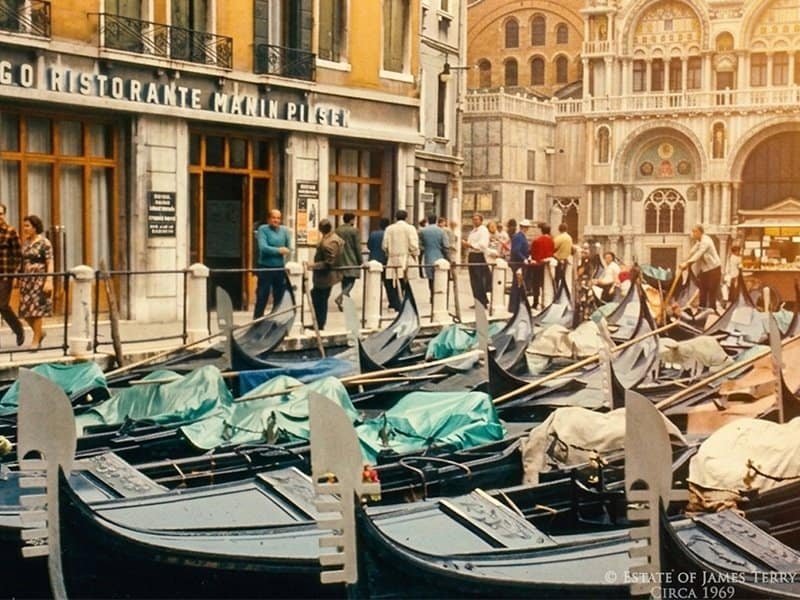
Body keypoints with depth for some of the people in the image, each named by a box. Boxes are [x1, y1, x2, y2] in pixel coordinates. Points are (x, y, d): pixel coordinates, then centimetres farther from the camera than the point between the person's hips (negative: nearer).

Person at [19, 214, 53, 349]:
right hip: (26, 280, 6)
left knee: (36, 309, -4)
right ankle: (40, 333, 26)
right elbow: (22, 261, 15)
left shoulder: (44, 243, -7)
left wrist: (49, 281, -19)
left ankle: (36, 340, 5)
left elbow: (50, 263, -11)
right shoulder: (25, 242, 12)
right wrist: (20, 279, 11)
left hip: (39, 279, -6)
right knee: (25, 310, 4)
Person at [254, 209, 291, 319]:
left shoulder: (284, 230, 6)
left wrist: (287, 251, -12)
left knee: (279, 298, 11)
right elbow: (263, 247, -17)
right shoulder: (263, 229, -6)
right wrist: (279, 250, -15)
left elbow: (289, 247, 8)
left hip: (280, 269, 4)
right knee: (262, 297, 0)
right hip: (265, 268, -4)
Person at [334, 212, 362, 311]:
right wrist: (360, 261, -1)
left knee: (344, 281, 14)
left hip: (340, 261, 6)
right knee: (351, 281, -3)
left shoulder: (337, 230, 5)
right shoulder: (354, 231, -9)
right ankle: (339, 298, -23)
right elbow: (357, 247, -9)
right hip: (351, 261, -6)